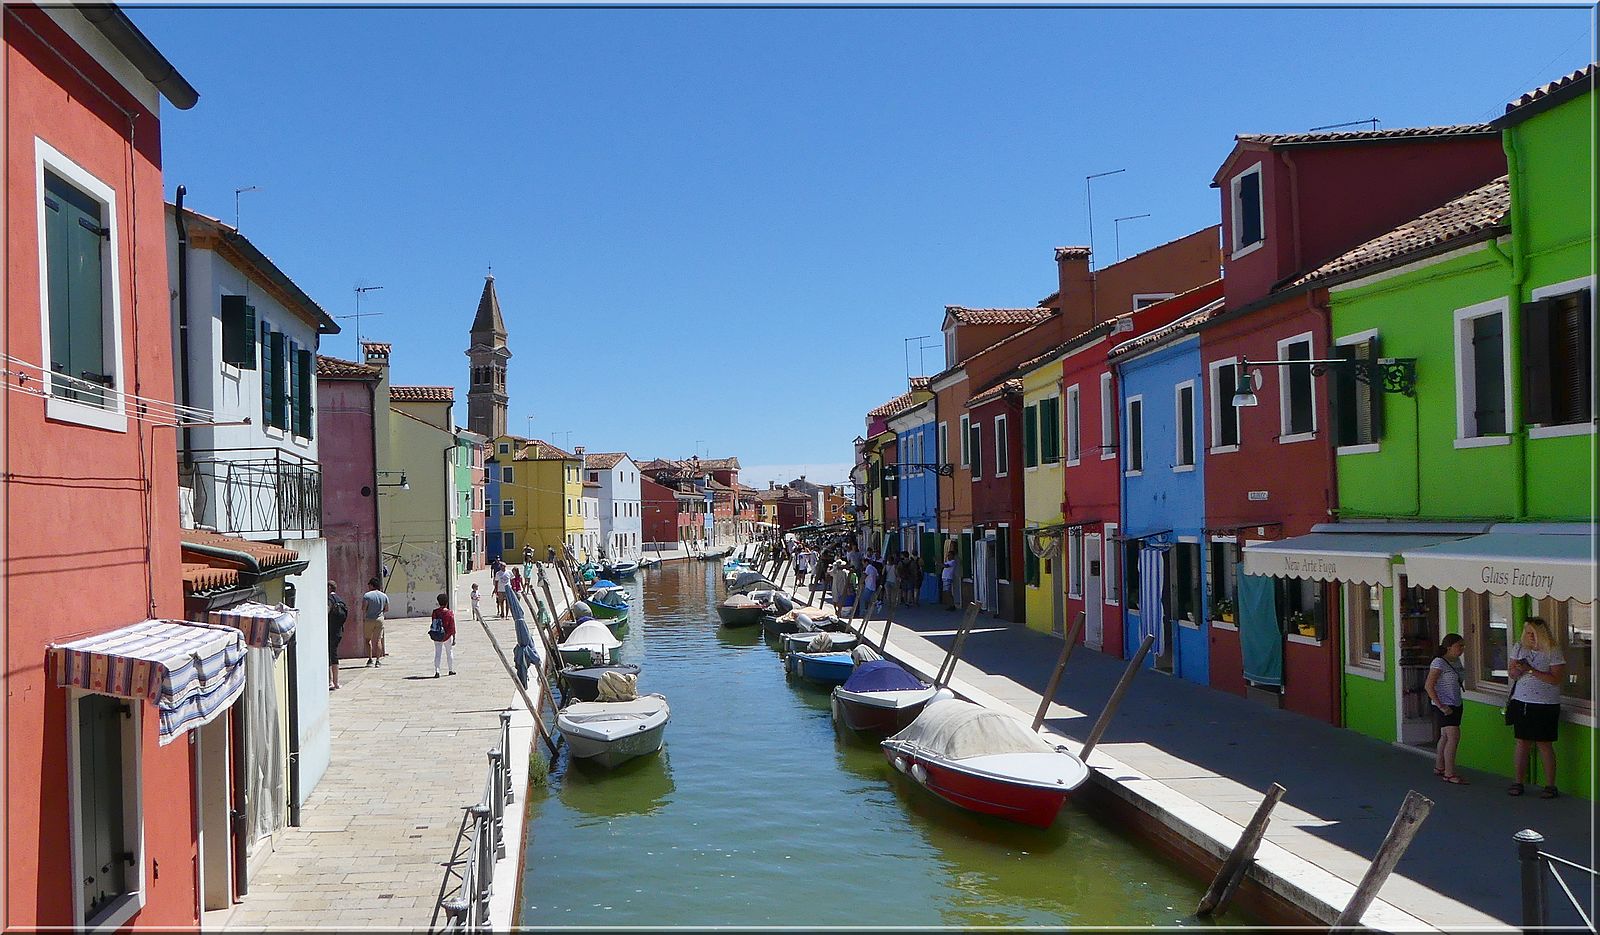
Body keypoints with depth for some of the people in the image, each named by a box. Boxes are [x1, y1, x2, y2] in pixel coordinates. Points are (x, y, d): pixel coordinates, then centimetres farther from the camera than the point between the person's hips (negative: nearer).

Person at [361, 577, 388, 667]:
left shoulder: (367, 595, -10)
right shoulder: (384, 596, 3)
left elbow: (363, 608, -17)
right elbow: (387, 609, 9)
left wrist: (363, 619, -5)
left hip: (369, 620, -3)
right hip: (380, 619, 3)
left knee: (368, 639, 9)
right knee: (378, 640, 6)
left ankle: (370, 659, 2)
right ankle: (378, 660, 5)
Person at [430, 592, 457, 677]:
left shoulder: (435, 612, -4)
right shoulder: (450, 613, -12)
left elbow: (433, 624, 5)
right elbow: (452, 627, -10)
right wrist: (454, 638, -3)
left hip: (436, 636, 2)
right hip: (447, 636, -2)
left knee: (437, 653, 4)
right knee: (449, 652, 16)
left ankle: (436, 671, -10)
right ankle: (451, 670, 26)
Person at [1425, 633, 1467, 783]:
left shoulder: (1456, 661, 10)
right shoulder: (1439, 663, -16)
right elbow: (1428, 686, -21)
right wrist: (1441, 706, -22)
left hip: (1455, 705, 9)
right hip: (1444, 706, -9)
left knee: (1445, 737, 15)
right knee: (1454, 736, -14)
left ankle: (1439, 768, 27)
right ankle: (1449, 774, -11)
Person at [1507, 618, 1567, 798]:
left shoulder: (1553, 652, -9)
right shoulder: (1519, 648, 5)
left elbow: (1557, 679, -16)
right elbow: (1511, 672, 11)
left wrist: (1531, 671, -22)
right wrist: (1517, 670, -12)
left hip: (1545, 705, -4)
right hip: (1521, 701, 4)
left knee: (1544, 744, 0)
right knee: (1522, 742, 8)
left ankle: (1550, 785, 11)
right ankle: (1518, 782, 15)